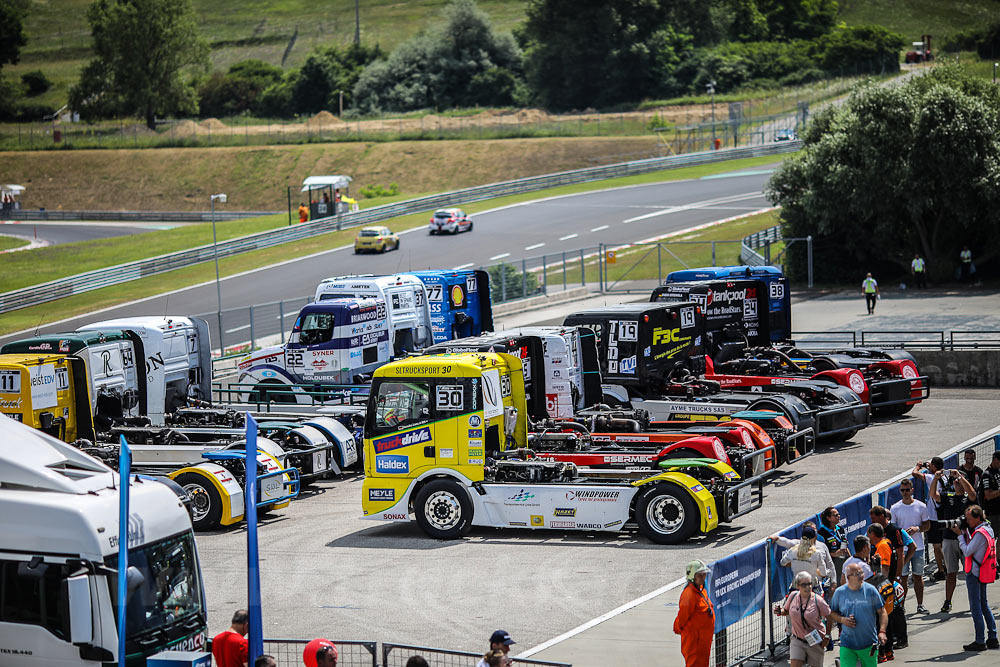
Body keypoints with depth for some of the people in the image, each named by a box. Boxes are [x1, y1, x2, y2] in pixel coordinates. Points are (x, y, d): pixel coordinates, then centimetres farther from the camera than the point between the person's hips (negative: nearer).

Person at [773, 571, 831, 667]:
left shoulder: (818, 601, -15)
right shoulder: (793, 596, -5)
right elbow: (787, 610, 13)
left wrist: (827, 636, -6)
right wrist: (780, 611, -10)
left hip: (815, 641, -2)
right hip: (797, 640, 2)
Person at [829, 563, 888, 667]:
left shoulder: (870, 590, -4)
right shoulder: (839, 593, -2)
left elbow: (882, 612, 0)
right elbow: (832, 613, 10)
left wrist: (882, 631, -14)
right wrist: (842, 620, -12)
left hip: (869, 644, 0)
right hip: (847, 645, 0)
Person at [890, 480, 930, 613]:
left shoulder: (921, 507, 3)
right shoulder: (895, 508, 1)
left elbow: (927, 525, 7)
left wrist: (917, 528, -12)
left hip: (918, 547, 1)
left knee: (918, 576, 6)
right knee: (903, 577, 0)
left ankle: (920, 605, 12)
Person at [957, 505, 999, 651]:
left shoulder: (980, 533, -20)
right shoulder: (988, 529, 10)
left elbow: (967, 551, -17)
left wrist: (960, 534, -9)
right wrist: (965, 532, 8)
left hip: (974, 573, -10)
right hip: (982, 574, 10)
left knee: (975, 607, -5)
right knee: (983, 604, 16)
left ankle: (980, 641, -4)